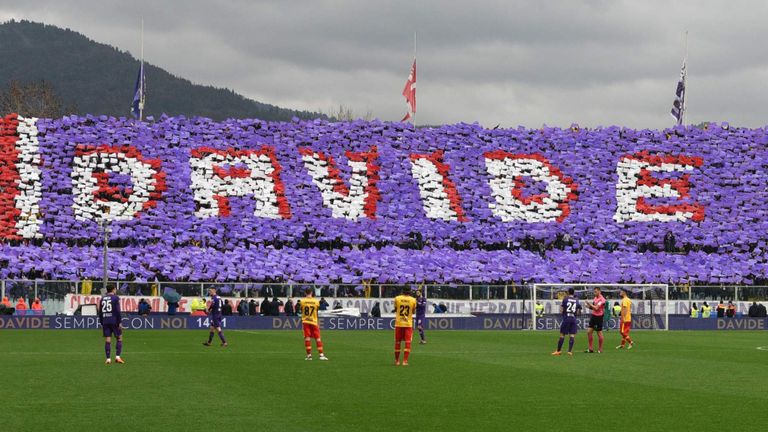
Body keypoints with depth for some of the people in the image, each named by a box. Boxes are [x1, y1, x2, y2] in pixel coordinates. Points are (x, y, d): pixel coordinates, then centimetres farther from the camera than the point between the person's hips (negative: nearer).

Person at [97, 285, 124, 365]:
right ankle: (118, 356, -3)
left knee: (107, 340, 4)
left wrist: (102, 323, 18)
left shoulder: (102, 299, 12)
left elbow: (99, 312, 12)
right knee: (119, 338, 7)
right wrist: (120, 322, -9)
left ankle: (108, 359, 0)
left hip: (105, 322, 4)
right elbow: (117, 311, -11)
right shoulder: (115, 298, -4)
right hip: (114, 321, -4)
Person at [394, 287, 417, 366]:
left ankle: (397, 361, 18)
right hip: (408, 324, -1)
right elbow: (413, 311, 7)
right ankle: (405, 361, -8)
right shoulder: (413, 300, -4)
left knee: (397, 342, 11)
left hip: (398, 323, 1)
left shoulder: (397, 298, -3)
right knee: (407, 342, 0)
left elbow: (395, 309, 10)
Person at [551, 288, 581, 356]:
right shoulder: (576, 300, 7)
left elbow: (561, 310, -2)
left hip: (566, 318, -2)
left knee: (562, 335, 5)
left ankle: (558, 350, 12)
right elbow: (577, 312, 11)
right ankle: (570, 351, -8)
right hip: (573, 319, 2)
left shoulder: (565, 299, -2)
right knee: (572, 335, 2)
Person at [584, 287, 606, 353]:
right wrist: (589, 307, -1)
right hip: (593, 316, 8)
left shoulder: (602, 299, -15)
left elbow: (596, 308, -23)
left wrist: (590, 304, -12)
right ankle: (591, 349, 9)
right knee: (589, 332, 3)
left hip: (599, 317, -8)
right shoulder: (595, 298, 11)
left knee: (599, 333, 1)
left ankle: (600, 349, 11)